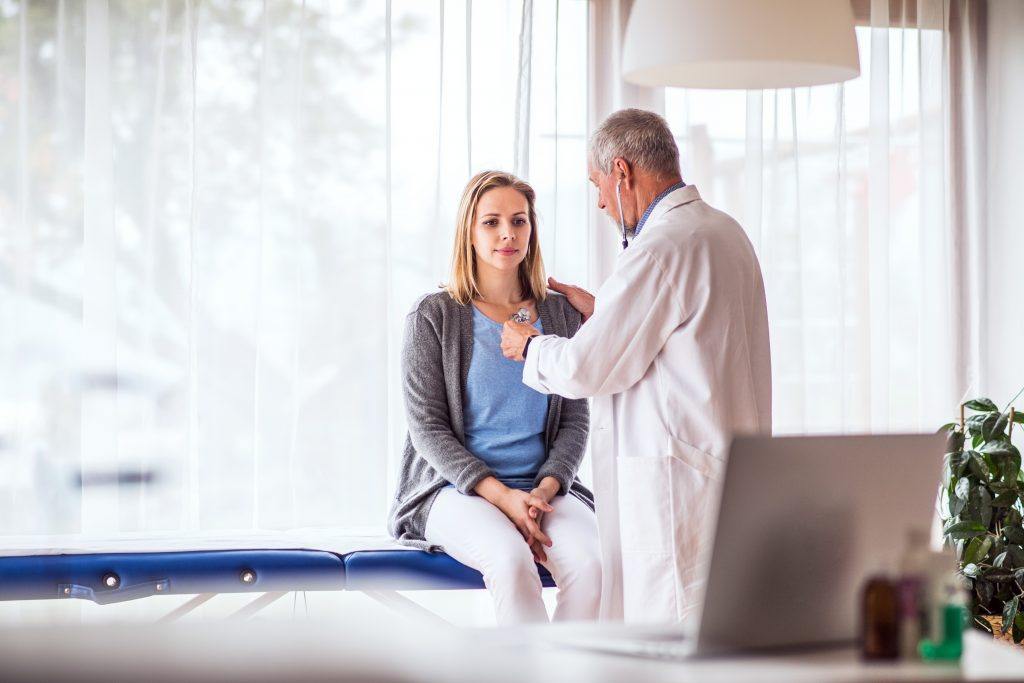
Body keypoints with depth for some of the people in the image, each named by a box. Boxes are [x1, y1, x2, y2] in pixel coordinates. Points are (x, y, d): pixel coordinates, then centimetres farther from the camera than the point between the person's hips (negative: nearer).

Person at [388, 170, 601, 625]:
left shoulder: (560, 315, 11)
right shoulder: (434, 316, 0)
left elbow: (575, 420, 9)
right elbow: (428, 428, -4)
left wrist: (546, 489, -11)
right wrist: (501, 496, -16)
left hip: (542, 489, 3)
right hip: (455, 490, -3)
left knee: (590, 561, -30)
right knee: (511, 559, -36)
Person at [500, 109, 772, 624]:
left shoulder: (661, 249, -16)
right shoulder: (724, 231, 14)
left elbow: (586, 368, -13)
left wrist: (530, 346, 7)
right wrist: (599, 310, 29)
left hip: (680, 479, -10)